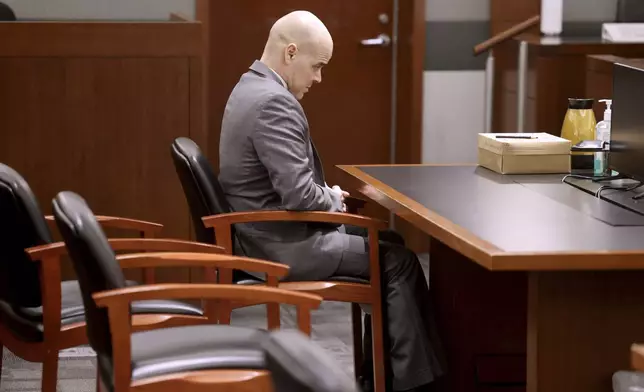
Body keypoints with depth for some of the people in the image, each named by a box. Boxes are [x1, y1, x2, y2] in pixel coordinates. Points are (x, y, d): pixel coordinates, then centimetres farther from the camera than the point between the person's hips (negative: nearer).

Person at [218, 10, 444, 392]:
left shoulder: (253, 88, 11)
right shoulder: (274, 103, -23)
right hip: (283, 244, -11)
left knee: (388, 242, 17)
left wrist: (329, 196, 7)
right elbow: (299, 194, -27)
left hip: (271, 232, 11)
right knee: (399, 260, -5)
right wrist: (335, 201, -7)